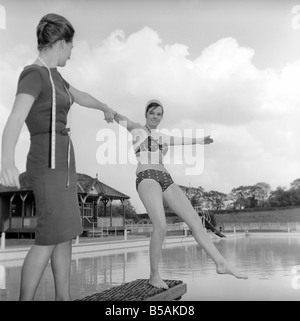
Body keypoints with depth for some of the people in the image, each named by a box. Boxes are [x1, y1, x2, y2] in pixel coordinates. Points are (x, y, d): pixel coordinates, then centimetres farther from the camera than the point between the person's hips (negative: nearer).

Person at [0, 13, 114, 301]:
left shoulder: (50, 75, 15)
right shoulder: (33, 75, -16)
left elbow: (79, 96, 34)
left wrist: (105, 107, 50)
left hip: (61, 162, 10)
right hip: (50, 166, -10)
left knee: (66, 233, 10)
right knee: (50, 238, -7)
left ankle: (63, 301, 19)